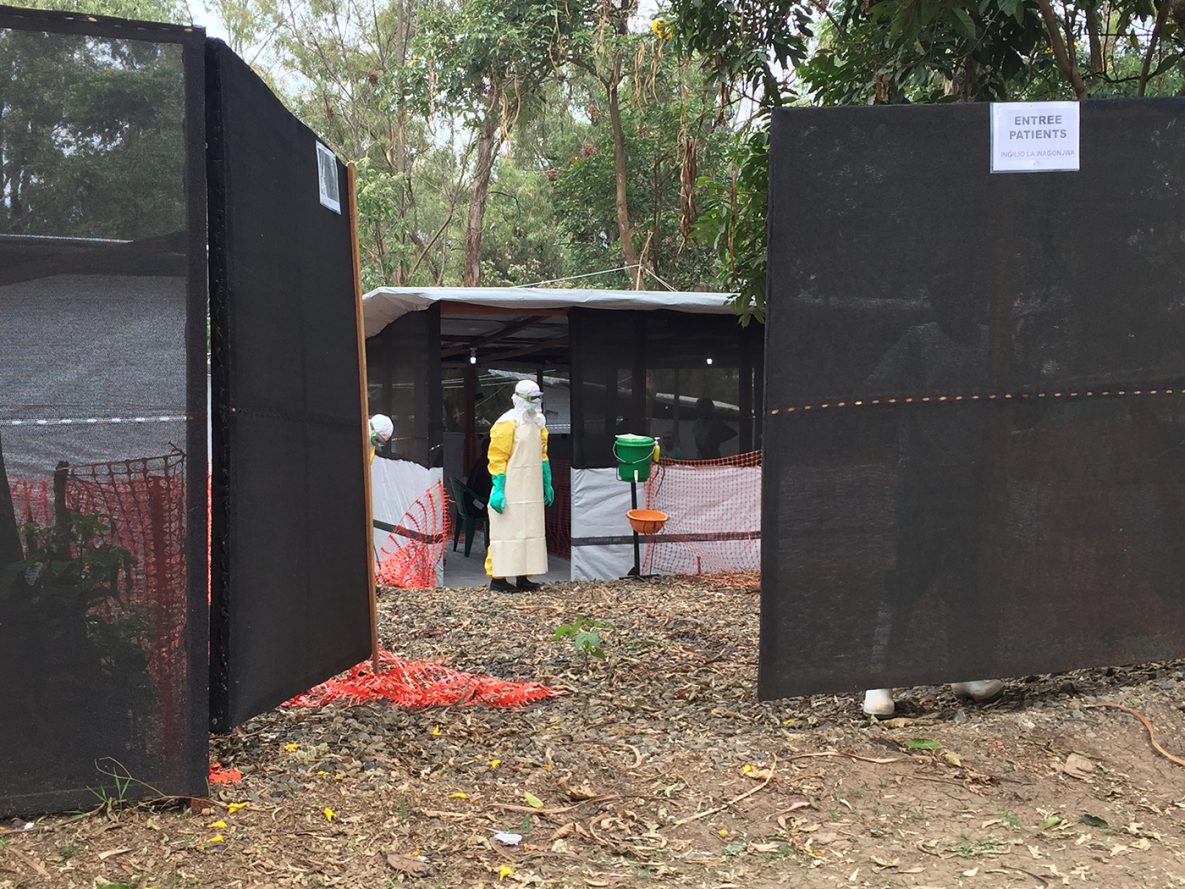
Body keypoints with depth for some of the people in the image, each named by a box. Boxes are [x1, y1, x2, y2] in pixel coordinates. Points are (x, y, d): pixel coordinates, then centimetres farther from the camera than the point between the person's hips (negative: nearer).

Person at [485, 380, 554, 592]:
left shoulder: (537, 423, 14)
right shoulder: (507, 423, -12)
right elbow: (497, 459, -14)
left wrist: (547, 485, 19)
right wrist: (497, 490, -18)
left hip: (531, 491, 8)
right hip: (511, 492, -8)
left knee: (530, 531, 11)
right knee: (507, 532, -6)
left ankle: (522, 576, 18)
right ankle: (497, 578, 0)